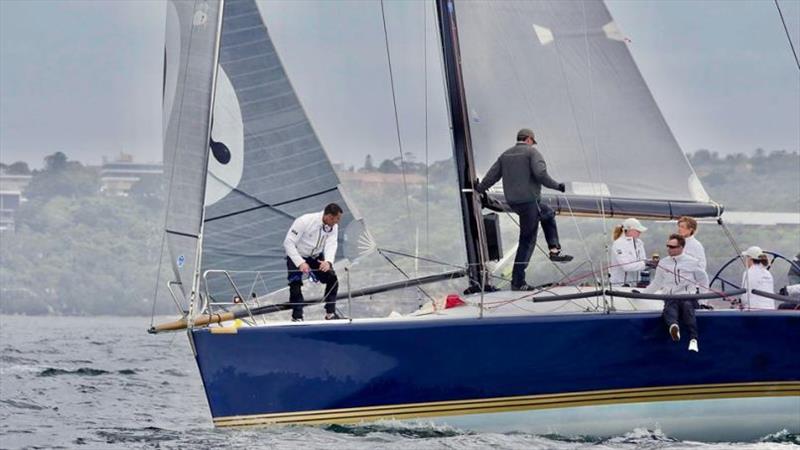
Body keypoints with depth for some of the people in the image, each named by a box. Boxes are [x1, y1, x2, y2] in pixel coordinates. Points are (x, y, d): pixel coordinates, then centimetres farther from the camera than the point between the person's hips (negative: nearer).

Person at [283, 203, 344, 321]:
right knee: (295, 285, -20)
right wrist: (301, 263, -36)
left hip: (316, 257, 5)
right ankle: (297, 317, -10)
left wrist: (328, 262, -42)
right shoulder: (304, 221, -29)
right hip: (297, 256, -5)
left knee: (332, 279, -5)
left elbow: (331, 244, -20)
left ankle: (330, 313, 6)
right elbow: (288, 243, -28)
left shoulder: (333, 226, -11)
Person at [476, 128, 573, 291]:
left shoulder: (506, 155, 14)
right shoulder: (532, 152, -5)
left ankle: (554, 250, 19)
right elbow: (540, 173, -20)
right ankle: (518, 281, -3)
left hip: (513, 202, 8)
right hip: (529, 200, -8)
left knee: (548, 214, 28)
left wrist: (481, 188, 26)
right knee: (527, 241, 0)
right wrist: (556, 186, -11)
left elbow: (492, 175, 12)